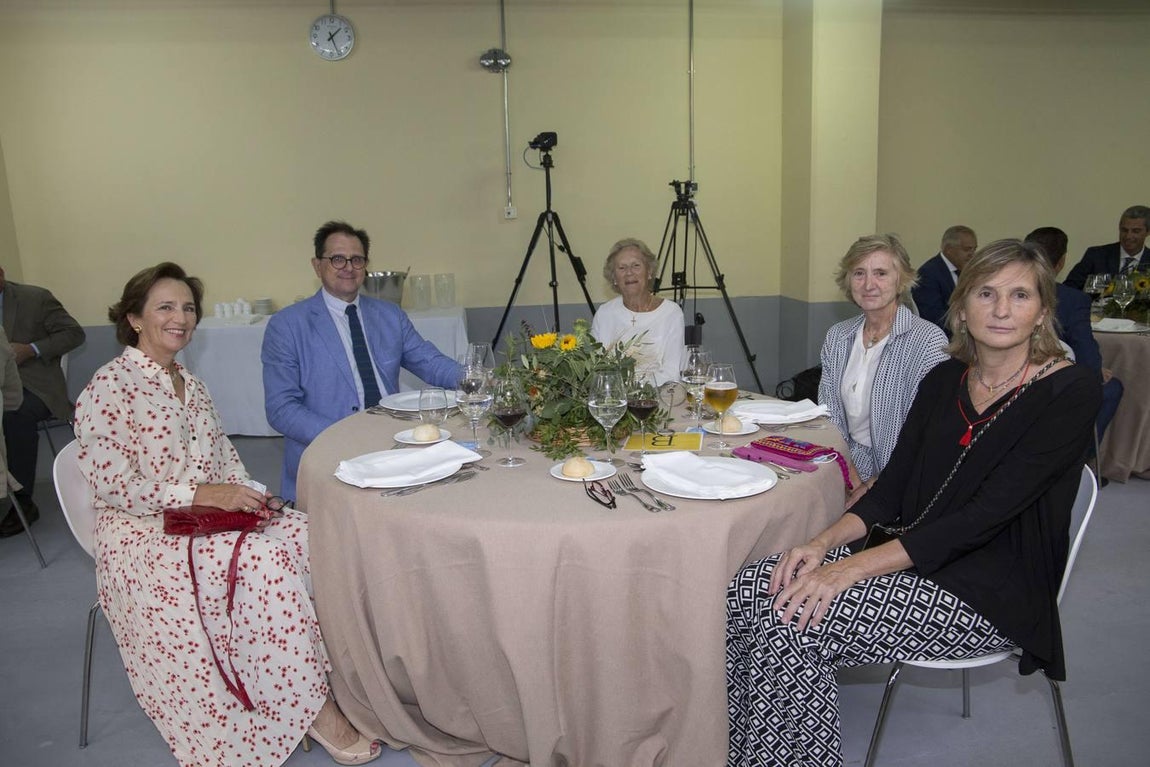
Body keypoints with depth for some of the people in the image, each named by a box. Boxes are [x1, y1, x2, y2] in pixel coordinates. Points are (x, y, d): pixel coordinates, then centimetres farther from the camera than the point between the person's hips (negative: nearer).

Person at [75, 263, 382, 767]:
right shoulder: (108, 388, -10)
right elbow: (113, 484, -17)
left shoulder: (191, 385, 14)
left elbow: (225, 456, 16)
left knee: (311, 536, -17)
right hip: (145, 534, -7)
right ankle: (313, 709, -17)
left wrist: (245, 494, -4)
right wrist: (201, 494, -22)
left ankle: (334, 669, -11)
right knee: (266, 560, -30)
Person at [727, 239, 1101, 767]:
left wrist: (852, 568, -27)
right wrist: (825, 542, -12)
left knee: (792, 622, -24)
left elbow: (985, 515, -21)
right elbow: (893, 486, 7)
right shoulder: (945, 381, 9)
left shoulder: (1071, 392, -12)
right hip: (915, 559, 6)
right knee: (751, 588, -15)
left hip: (992, 594, -6)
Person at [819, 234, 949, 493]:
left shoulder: (928, 340, -10)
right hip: (849, 465, 5)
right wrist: (849, 474, -7)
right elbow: (829, 414, 7)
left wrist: (873, 487, -16)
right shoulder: (837, 336, 7)